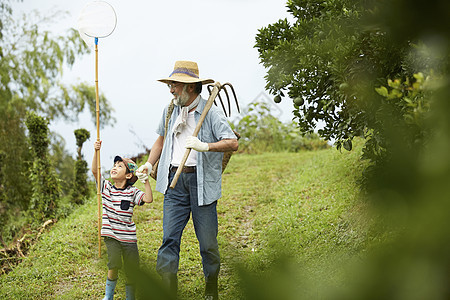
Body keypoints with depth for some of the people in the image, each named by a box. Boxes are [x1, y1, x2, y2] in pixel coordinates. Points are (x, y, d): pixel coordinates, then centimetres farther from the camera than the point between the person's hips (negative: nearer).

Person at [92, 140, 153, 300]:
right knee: (114, 265, -18)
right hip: (111, 236, 0)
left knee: (132, 272, 3)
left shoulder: (132, 192, -3)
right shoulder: (106, 187, 3)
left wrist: (145, 179, -22)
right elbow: (95, 171, -8)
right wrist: (96, 152, -19)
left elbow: (148, 199, -17)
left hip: (128, 237, 0)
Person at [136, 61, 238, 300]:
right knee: (170, 236, -3)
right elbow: (161, 139, 25)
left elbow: (233, 143, -14)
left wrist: (205, 146, -27)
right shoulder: (170, 110, 11)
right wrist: (149, 164, 13)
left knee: (207, 239, 3)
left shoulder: (210, 113, -6)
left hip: (202, 180, -4)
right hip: (175, 179, 4)